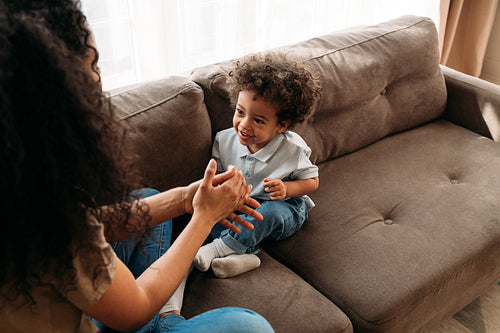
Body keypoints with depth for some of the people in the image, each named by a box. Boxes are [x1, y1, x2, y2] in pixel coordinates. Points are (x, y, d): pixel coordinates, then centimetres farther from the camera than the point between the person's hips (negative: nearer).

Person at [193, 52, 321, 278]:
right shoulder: (224, 140, -8)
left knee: (270, 211, -37)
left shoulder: (292, 150, -18)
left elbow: (312, 181, -6)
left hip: (285, 210, -3)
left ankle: (219, 249, -34)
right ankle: (243, 254, -35)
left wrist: (287, 188, -25)